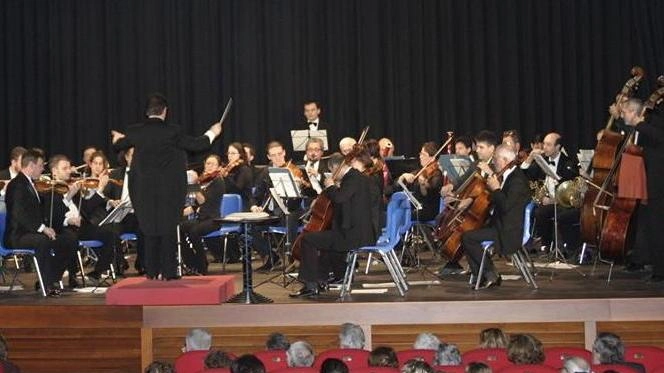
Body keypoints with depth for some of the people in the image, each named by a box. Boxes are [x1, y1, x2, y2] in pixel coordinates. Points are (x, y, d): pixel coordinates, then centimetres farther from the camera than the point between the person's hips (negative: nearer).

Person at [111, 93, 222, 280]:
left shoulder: (135, 131, -1)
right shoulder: (172, 131, -10)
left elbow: (118, 145, 18)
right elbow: (197, 145, -4)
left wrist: (118, 138, 43)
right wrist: (212, 132, 15)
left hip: (144, 189, 3)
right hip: (169, 189, -2)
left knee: (150, 229, 10)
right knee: (169, 228, 4)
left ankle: (152, 271, 13)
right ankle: (168, 271, 5)